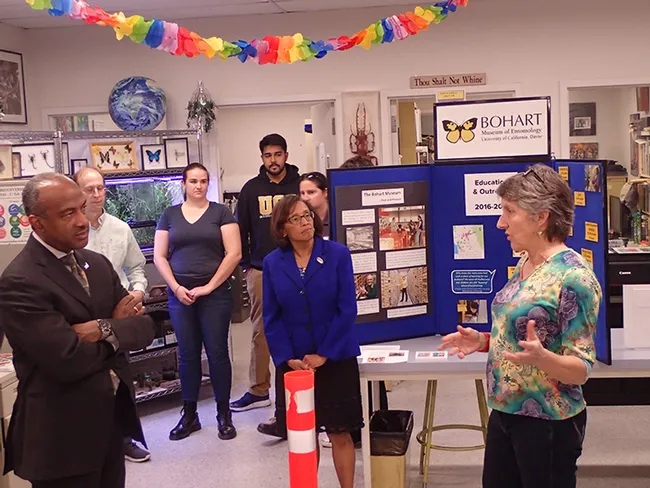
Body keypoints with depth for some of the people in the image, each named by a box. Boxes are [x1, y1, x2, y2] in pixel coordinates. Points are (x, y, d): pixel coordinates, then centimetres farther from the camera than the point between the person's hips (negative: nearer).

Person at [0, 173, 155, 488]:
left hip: (113, 416, 7)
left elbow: (144, 327, 3)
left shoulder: (97, 263, 8)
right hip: (63, 433, -7)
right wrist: (119, 326, -7)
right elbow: (70, 361, -24)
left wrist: (105, 329, -17)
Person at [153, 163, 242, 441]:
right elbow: (159, 257, 7)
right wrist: (176, 287, -6)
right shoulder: (170, 215, 9)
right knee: (187, 354, 8)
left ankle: (224, 414, 12)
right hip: (180, 295, 2)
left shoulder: (220, 213, 2)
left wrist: (209, 286, -10)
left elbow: (234, 253, -5)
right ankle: (189, 414, 18)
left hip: (215, 294, -2)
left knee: (217, 352, 1)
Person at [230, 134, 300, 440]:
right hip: (261, 270, 2)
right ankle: (258, 390, 14)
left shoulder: (300, 185, 3)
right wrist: (245, 264, 7)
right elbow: (241, 228, 11)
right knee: (261, 331, 5)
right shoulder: (251, 188, 8)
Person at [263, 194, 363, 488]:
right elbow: (271, 318, 0)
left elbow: (347, 309, -10)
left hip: (335, 360, -2)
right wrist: (288, 359, -11)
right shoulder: (272, 263, 1)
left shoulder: (338, 254, -6)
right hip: (293, 363, 2)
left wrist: (323, 355, -13)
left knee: (339, 433, 5)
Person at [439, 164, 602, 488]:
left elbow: (580, 369, -18)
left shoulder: (573, 276, -20)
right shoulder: (524, 264, 6)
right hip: (504, 413, 8)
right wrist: (484, 341, 3)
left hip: (547, 424, -8)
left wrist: (540, 357, -36)